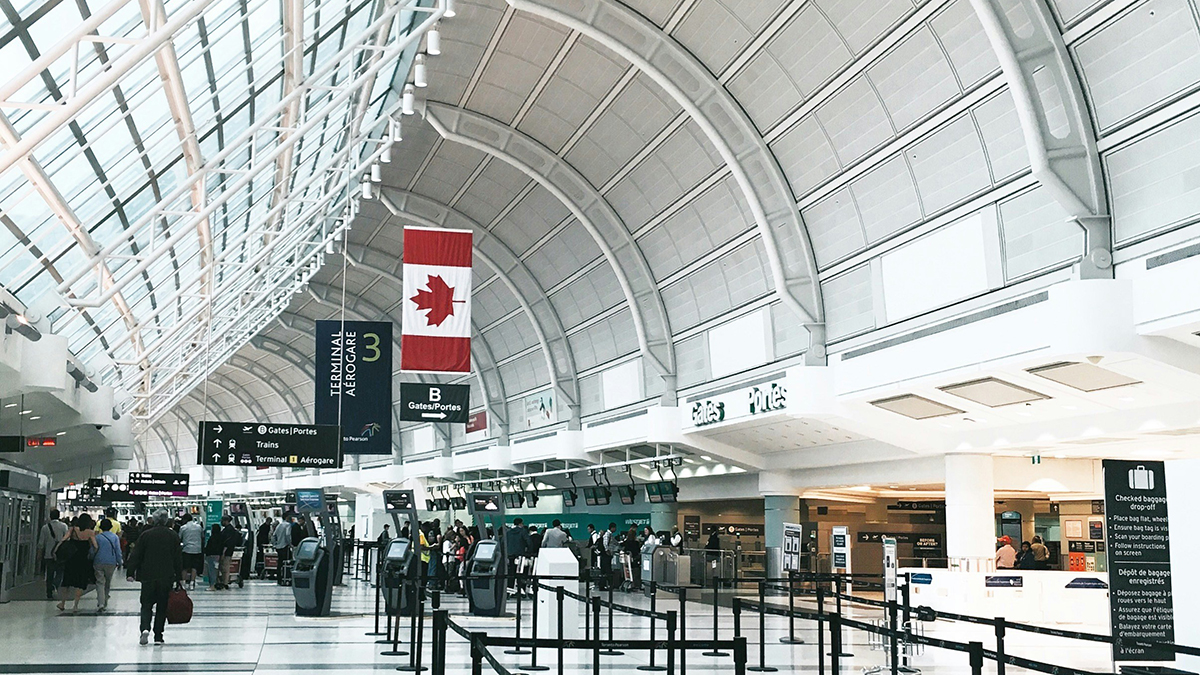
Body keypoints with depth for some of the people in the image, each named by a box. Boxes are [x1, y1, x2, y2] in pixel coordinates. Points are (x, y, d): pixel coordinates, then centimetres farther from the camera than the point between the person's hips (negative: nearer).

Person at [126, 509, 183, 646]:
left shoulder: (146, 535, -2)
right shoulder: (173, 536, 1)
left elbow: (136, 556, -1)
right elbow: (178, 558, 4)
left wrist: (130, 572, 4)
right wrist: (179, 577, 10)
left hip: (148, 576, 0)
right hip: (167, 577, 1)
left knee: (146, 604, 7)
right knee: (162, 606, 8)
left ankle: (145, 628, -18)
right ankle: (158, 637, 7)